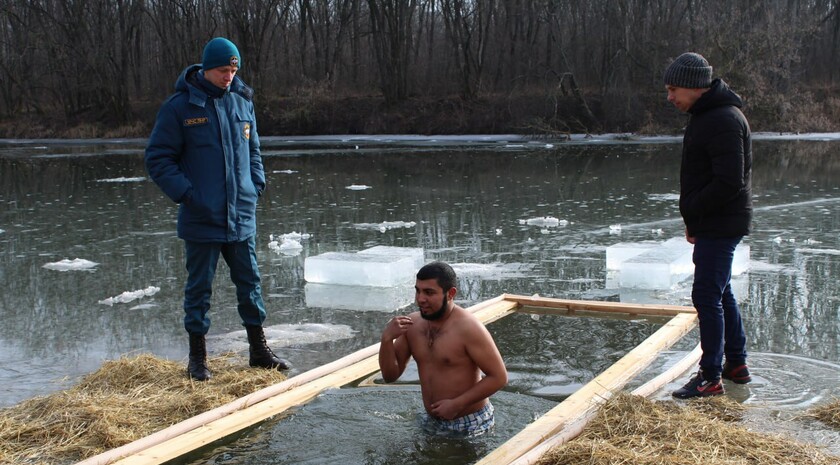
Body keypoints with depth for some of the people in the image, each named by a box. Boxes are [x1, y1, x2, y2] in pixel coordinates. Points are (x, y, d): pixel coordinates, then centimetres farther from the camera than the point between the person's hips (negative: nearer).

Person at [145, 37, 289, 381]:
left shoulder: (242, 102, 8)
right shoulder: (180, 106, -6)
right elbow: (158, 159, -5)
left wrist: (256, 185, 6)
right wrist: (185, 194, -14)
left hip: (241, 216, 4)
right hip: (201, 218, -4)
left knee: (250, 281, 11)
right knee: (199, 287, 5)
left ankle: (258, 349, 23)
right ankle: (197, 358, 16)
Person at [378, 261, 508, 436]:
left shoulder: (468, 328, -20)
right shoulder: (411, 324, -1)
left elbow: (499, 377, -18)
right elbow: (390, 375, 2)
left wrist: (457, 404, -21)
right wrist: (387, 338, -15)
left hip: (470, 426, -5)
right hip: (431, 422, 5)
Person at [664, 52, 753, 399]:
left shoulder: (724, 120, -19)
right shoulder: (706, 116, 13)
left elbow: (730, 182, -25)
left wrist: (692, 211, -15)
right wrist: (694, 221, 12)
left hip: (721, 225, -11)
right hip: (712, 224, 11)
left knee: (707, 296, -7)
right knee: (720, 292, 18)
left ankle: (710, 377, 1)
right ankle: (736, 364, 30)